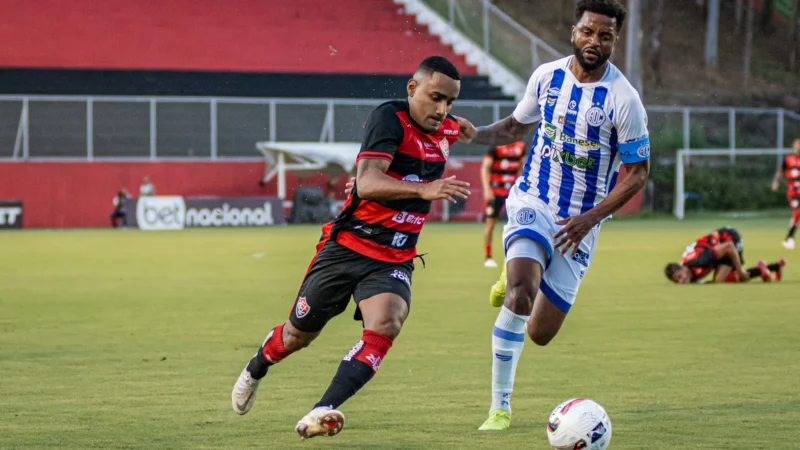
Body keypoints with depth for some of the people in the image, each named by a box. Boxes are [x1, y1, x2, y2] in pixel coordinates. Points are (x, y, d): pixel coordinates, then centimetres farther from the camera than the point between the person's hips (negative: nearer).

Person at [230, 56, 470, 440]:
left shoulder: (445, 132, 3)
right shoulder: (390, 118, -19)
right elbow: (368, 183, -35)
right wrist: (424, 190, -48)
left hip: (393, 262, 4)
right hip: (347, 247, -4)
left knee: (385, 325, -28)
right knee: (298, 335, 14)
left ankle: (321, 413, -33)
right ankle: (255, 371, 49)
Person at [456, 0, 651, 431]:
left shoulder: (623, 100, -13)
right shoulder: (547, 76, -2)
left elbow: (637, 171, -7)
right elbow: (517, 126, 16)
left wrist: (590, 218, -17)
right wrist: (477, 134, -5)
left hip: (580, 223, 0)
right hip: (532, 201, 1)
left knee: (540, 333, 4)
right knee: (519, 300, -27)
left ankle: (515, 282, 41)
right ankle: (500, 407, -12)